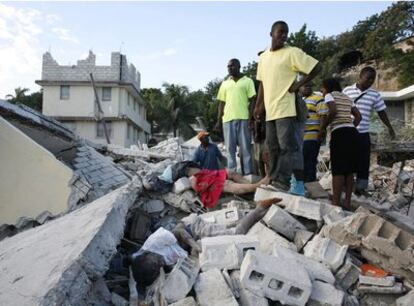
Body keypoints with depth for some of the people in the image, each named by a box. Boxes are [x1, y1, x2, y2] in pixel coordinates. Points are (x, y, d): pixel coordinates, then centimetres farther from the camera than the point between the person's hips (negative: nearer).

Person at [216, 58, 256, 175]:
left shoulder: (248, 81, 9)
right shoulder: (225, 83, 18)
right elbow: (221, 103, 16)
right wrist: (218, 120, 9)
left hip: (243, 118, -3)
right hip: (228, 119, 3)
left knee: (245, 148, -2)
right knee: (230, 148, 2)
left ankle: (248, 173, 1)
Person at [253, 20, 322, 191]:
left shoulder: (292, 53, -3)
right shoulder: (263, 57, 15)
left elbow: (317, 67, -4)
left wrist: (299, 84, -8)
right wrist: (259, 105, 15)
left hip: (285, 108, -7)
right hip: (270, 110, 7)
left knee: (286, 146, -10)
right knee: (273, 147, 11)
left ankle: (283, 181, -6)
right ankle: (273, 180, 18)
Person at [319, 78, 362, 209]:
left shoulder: (329, 95, 4)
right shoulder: (346, 98, 25)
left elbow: (333, 111, -15)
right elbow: (358, 116, 20)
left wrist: (322, 128, -7)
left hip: (339, 133, -7)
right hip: (352, 132, 7)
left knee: (338, 169, -6)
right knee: (349, 169, 8)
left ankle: (336, 203, -5)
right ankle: (347, 202, 11)